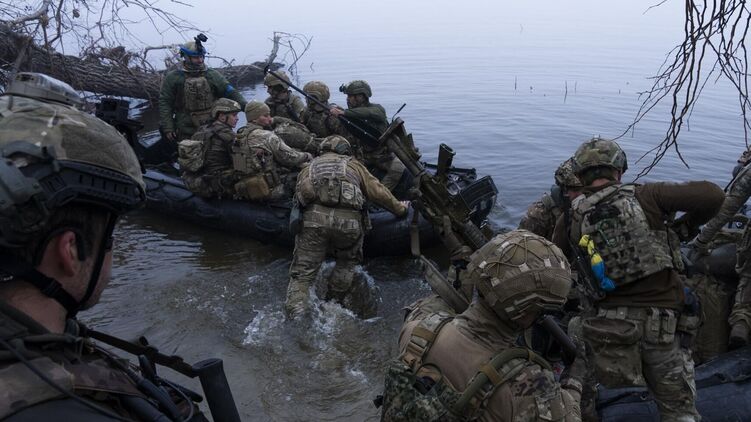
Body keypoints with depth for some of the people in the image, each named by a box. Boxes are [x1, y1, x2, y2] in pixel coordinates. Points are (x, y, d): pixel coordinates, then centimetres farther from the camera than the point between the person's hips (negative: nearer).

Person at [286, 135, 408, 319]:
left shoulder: (309, 166, 30)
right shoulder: (353, 165, 27)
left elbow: (300, 192, 17)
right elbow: (377, 191, 23)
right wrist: (400, 209, 35)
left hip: (314, 217, 1)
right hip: (349, 221, 0)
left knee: (302, 272, 7)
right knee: (348, 262, 26)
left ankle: (296, 314, -7)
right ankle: (335, 299, 29)